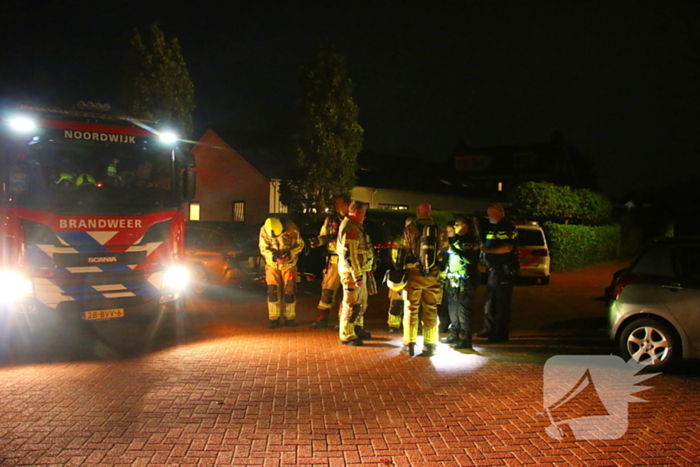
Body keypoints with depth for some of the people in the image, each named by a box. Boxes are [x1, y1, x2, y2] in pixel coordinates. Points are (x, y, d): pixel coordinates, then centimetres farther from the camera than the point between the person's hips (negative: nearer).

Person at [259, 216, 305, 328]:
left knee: (289, 291, 1)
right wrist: (273, 256, -30)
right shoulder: (264, 230, -19)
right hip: (272, 264, 1)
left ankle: (290, 318, 15)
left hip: (289, 264, -1)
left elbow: (300, 244, -10)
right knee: (273, 291, -2)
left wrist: (290, 253, -27)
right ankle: (274, 319, 8)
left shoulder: (291, 228, -22)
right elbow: (263, 248, -11)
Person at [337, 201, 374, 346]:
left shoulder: (356, 226, 15)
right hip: (352, 272, -11)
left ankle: (357, 329, 35)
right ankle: (346, 336, 6)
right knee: (351, 305, -3)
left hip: (360, 270, 11)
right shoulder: (350, 228, -19)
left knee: (361, 302, 21)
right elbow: (349, 255, -25)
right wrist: (357, 276, -25)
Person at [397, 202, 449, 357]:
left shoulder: (410, 229, -3)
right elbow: (444, 254, 9)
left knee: (411, 310, 6)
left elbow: (403, 252, -2)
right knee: (431, 312, 8)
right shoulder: (440, 231, 4)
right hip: (434, 277, 2)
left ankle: (409, 345, 7)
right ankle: (430, 346, 11)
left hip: (413, 274, -2)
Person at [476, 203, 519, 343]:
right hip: (494, 269, 10)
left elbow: (507, 248, -25)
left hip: (504, 270, -10)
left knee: (502, 303, -4)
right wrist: (483, 248, 11)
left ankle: (502, 334, 3)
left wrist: (488, 250, -19)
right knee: (490, 301, 16)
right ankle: (489, 330, 26)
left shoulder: (507, 227, -13)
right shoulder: (495, 227, 18)